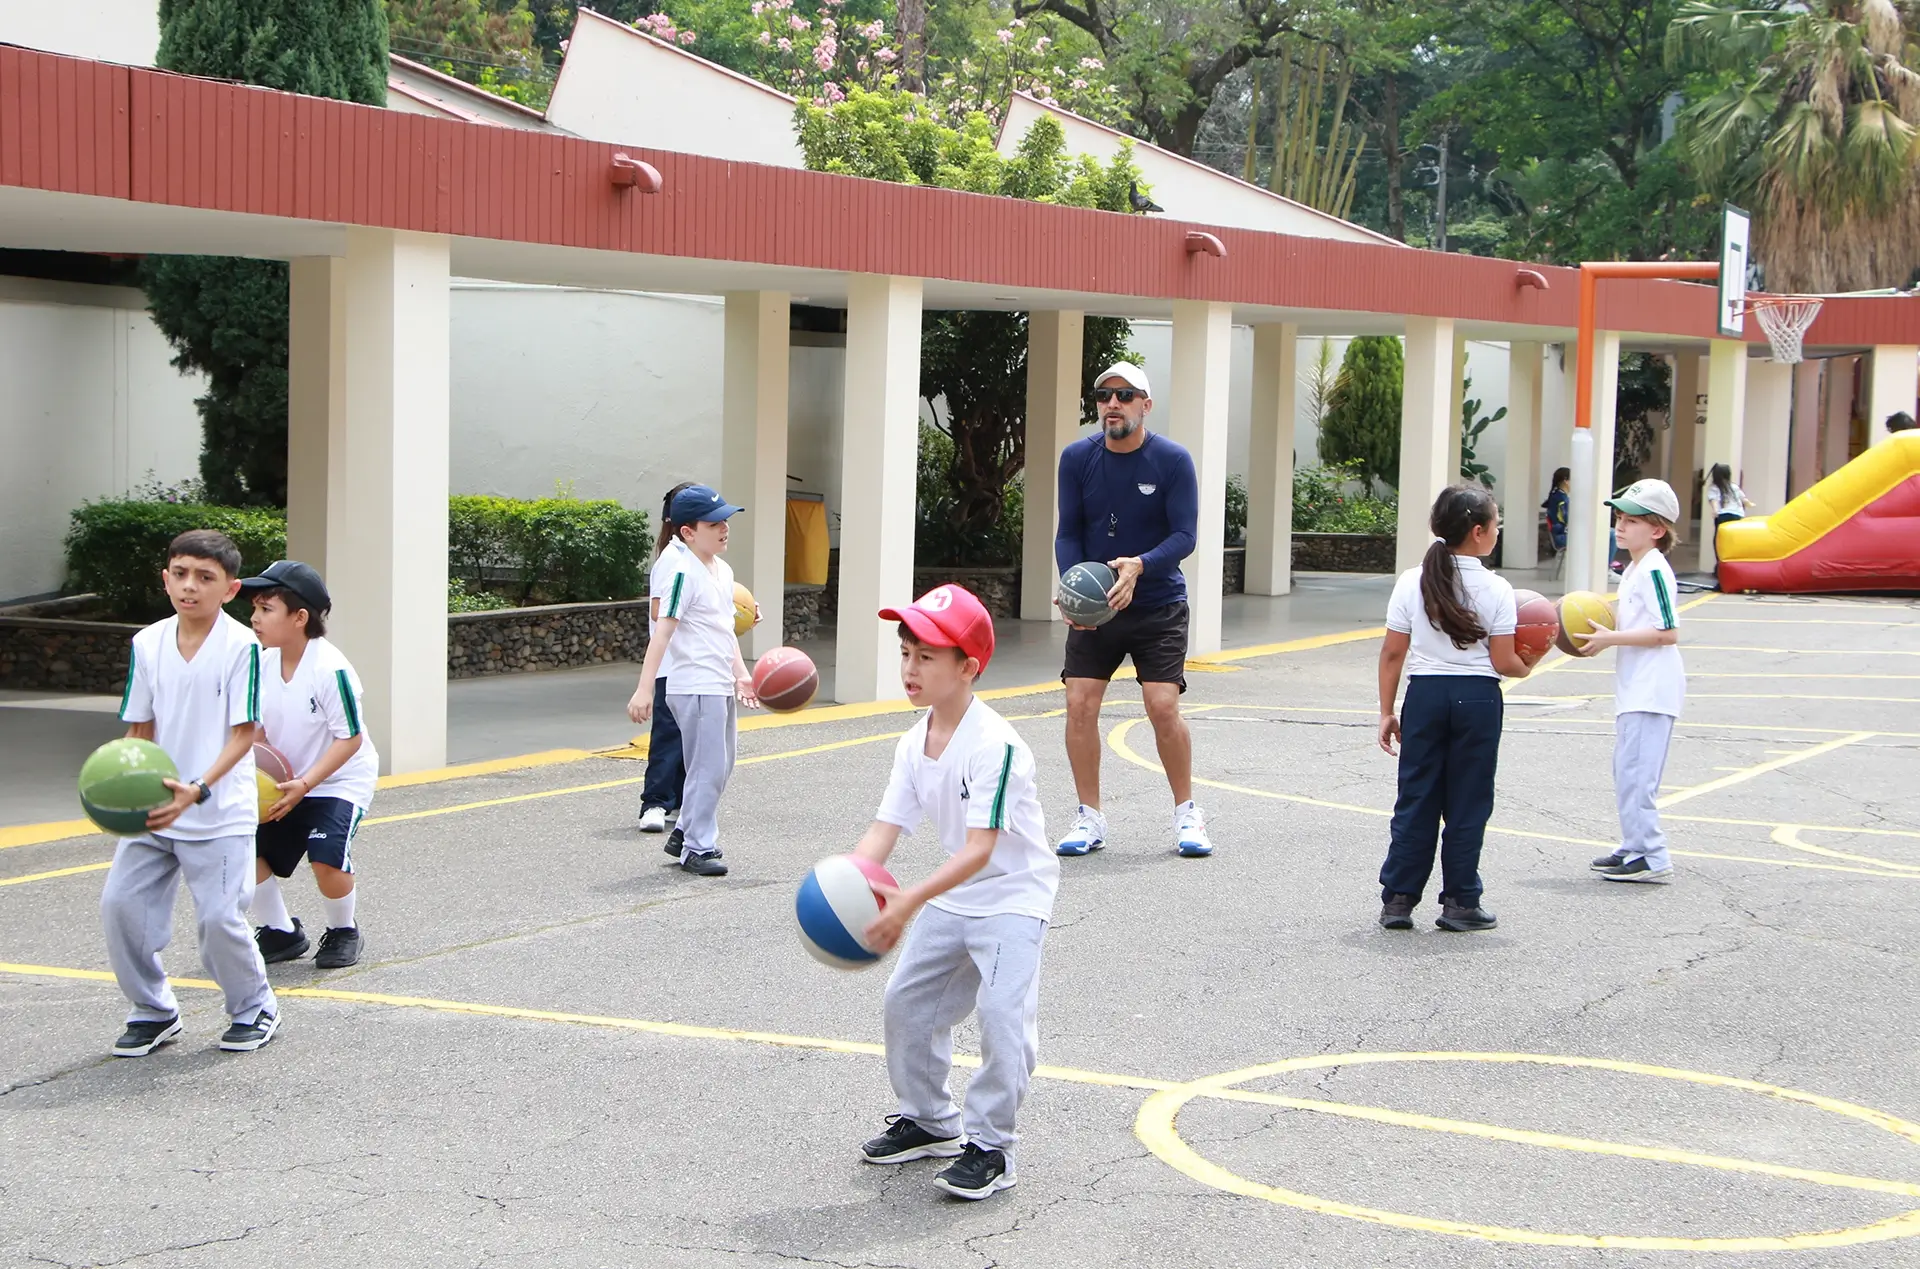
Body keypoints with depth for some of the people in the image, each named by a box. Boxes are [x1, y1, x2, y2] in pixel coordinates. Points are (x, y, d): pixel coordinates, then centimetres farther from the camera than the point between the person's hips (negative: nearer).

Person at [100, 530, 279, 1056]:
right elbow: (140, 730, 8)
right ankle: (154, 1011, 18)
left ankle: (255, 1008, 19)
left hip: (221, 813, -5)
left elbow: (242, 735, -12)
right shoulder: (148, 643, 3)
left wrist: (197, 791, -24)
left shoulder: (241, 646, -11)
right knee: (120, 903, -2)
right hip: (153, 811, 5)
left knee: (219, 916, -8)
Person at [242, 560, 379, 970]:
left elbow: (350, 738, -21)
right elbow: (258, 727, 10)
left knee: (326, 858, -24)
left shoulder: (331, 669, -23)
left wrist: (304, 785, -26)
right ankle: (281, 933, 13)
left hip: (339, 781, -7)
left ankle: (343, 932, 5)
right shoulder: (264, 663, -3)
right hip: (284, 783, 7)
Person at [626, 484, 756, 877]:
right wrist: (644, 688, -25)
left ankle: (686, 833, 29)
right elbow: (664, 629, -20)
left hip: (721, 686, 9)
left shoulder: (723, 571, 14)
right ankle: (697, 848, 1)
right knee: (708, 767, -8)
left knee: (720, 766, 16)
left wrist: (741, 674, 13)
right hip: (694, 685, -9)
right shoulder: (683, 572, -14)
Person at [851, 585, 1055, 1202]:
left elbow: (979, 850, -32)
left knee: (1002, 1011, -19)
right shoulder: (913, 746, -2)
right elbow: (884, 832, -5)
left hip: (1013, 894, -8)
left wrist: (910, 901, -42)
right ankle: (929, 1121, 30)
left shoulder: (995, 746, -27)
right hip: (952, 896, 8)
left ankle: (990, 1145, -6)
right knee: (907, 1001, 12)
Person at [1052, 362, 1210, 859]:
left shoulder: (1172, 460, -9)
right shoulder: (1077, 458, -2)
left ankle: (1187, 815, 9)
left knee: (1164, 706, -10)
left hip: (1157, 606, -2)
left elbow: (1184, 536, -12)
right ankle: (1089, 818, 7)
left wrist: (1138, 566, -29)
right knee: (1080, 704, -7)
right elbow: (1068, 534, 1)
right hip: (1093, 606, 2)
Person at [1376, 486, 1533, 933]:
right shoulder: (1495, 589, -7)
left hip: (1425, 695, 2)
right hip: (1478, 697, -2)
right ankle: (1460, 903, 11)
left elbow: (1392, 653, 1)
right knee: (1467, 803, 7)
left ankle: (1397, 899, 10)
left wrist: (1387, 712, 9)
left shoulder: (1412, 582, 0)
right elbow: (1503, 662, -8)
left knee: (1415, 799, 9)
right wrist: (1526, 667, 14)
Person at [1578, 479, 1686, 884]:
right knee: (1627, 771, 16)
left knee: (1635, 773, -10)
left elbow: (1668, 632, -21)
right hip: (1634, 688, 11)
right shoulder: (1634, 570, 17)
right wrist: (1601, 631, 12)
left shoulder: (1653, 570, -15)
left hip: (1652, 691, -11)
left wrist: (1611, 638, -19)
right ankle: (1634, 848, 24)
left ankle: (1651, 858, -7)